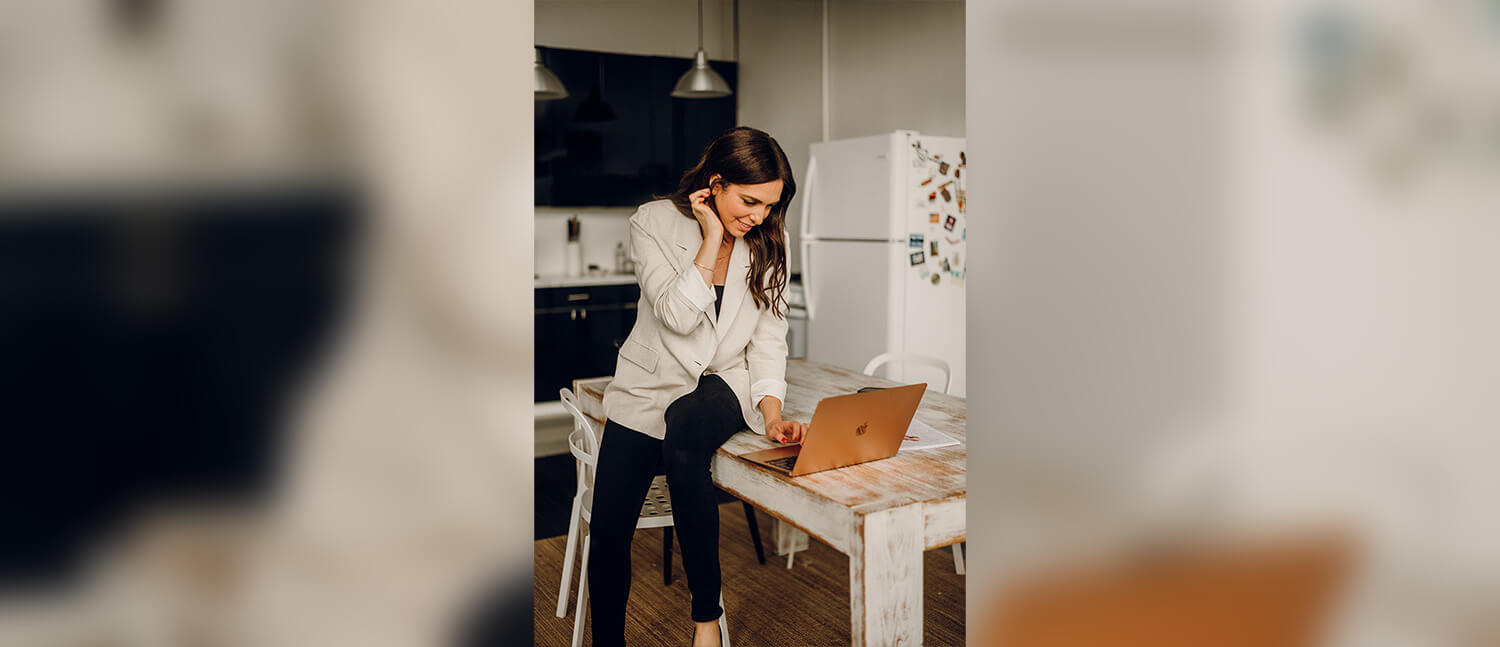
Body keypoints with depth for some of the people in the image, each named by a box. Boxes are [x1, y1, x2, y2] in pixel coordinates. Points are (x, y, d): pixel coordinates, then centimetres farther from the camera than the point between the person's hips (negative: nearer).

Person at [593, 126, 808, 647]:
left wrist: (771, 410, -13)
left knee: (682, 443, -35)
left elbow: (769, 336, 0)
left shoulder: (767, 240, 0)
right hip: (649, 386, 0)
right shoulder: (654, 222, -9)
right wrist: (712, 239, -18)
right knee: (607, 530, -13)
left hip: (722, 384, 0)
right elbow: (678, 316, -19)